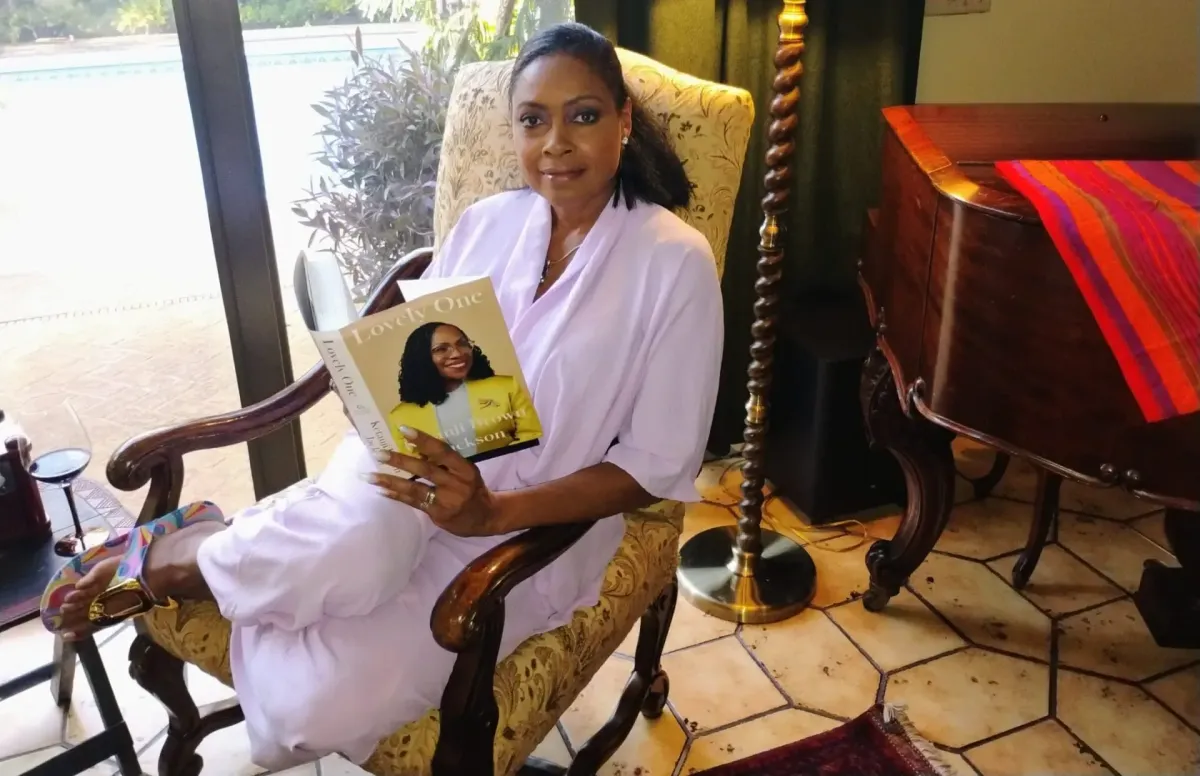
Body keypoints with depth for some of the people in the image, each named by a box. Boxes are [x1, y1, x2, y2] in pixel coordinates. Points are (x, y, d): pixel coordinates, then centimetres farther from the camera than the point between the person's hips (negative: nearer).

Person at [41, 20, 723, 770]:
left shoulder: (674, 261, -10)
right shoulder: (484, 222, 4)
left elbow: (655, 464, -11)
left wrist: (494, 512, -22)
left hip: (533, 535, -2)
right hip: (418, 478, 3)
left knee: (317, 701, -23)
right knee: (353, 538, -35)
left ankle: (170, 566, 3)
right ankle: (180, 556, -5)